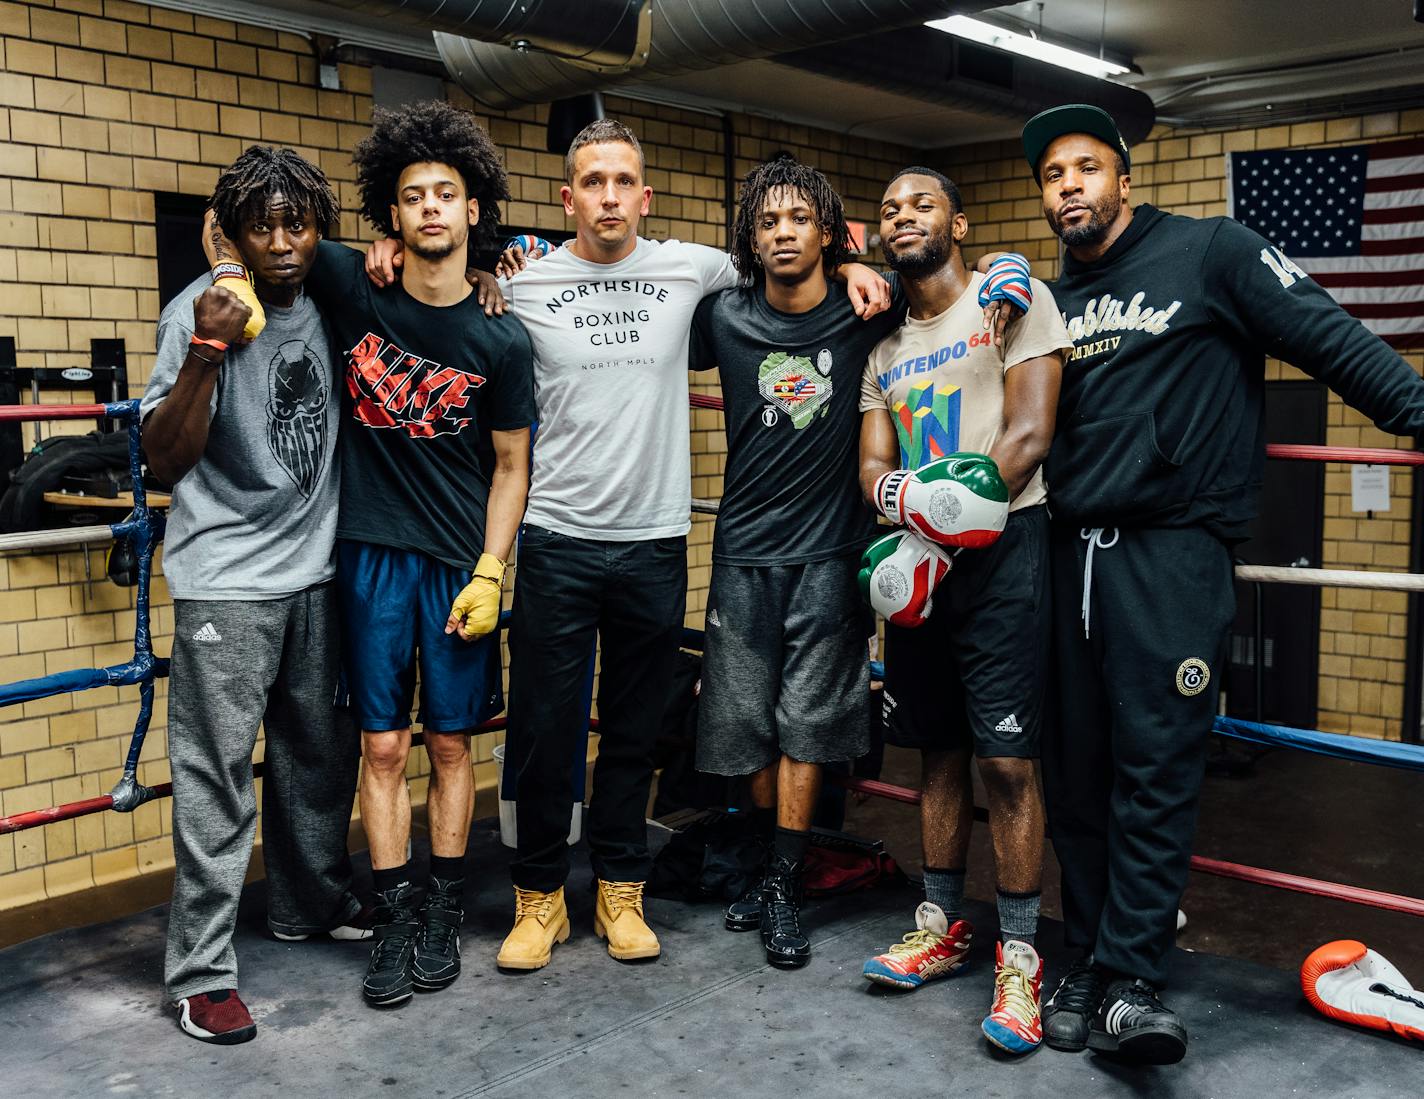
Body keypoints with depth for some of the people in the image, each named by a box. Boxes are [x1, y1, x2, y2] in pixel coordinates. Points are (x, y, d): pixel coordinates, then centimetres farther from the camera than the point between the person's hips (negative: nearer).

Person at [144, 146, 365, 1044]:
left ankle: (314, 903, 34)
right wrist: (206, 351, -26)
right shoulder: (199, 313, -10)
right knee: (219, 775, -3)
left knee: (321, 752, 15)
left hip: (317, 568, 6)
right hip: (228, 578, -5)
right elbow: (166, 458, -13)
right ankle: (202, 972, 7)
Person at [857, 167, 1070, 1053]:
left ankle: (1020, 956, 3)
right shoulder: (884, 349, 18)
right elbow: (874, 463, 11)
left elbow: (1029, 433, -11)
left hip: (998, 549, -6)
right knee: (940, 750, 12)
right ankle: (942, 927, 23)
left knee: (1006, 758, -7)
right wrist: (900, 503, -14)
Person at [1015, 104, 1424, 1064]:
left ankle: (1130, 982, -1)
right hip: (1072, 552, 6)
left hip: (1172, 551, -5)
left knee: (1155, 765, -8)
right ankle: (1089, 961, 18)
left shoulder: (1212, 252, 1)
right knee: (1077, 769, 7)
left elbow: (1331, 339, -7)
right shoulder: (1053, 301, 18)